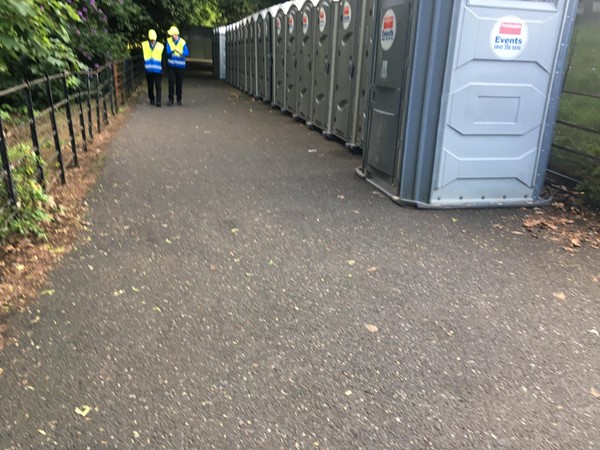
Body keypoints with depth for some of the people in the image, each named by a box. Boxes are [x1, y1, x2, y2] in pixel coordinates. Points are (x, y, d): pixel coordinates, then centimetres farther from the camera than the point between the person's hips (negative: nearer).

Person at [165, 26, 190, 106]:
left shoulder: (182, 42, -7)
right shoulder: (169, 41, -2)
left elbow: (187, 53, -12)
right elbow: (168, 52, -9)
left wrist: (180, 52, -30)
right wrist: (172, 51, -30)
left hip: (180, 66, -1)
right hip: (171, 65, 1)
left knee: (179, 83, 6)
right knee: (171, 82, -6)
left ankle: (179, 100, 18)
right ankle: (170, 100, -3)